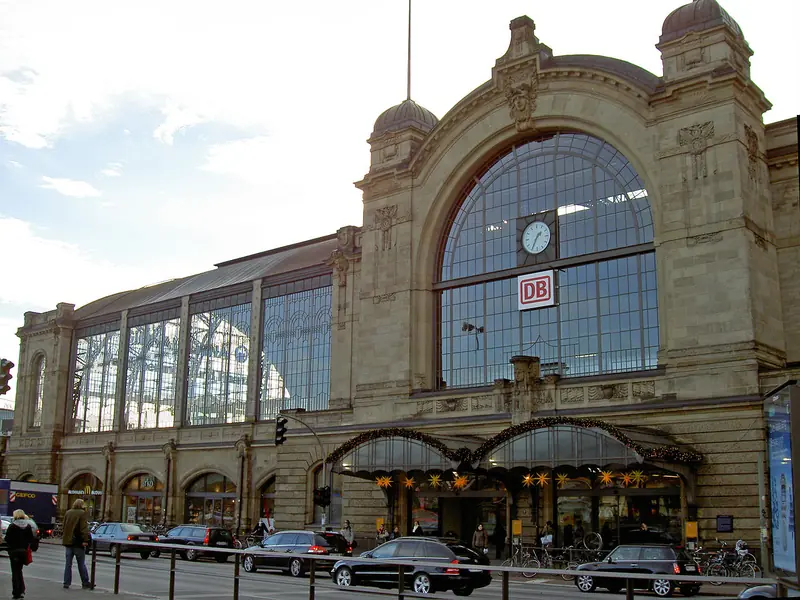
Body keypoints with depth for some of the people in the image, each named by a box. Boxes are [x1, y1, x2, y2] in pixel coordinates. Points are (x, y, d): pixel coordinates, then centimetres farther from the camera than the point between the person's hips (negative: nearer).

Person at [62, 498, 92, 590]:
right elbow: (84, 528, -16)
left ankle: (66, 583, 7)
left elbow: (64, 526, 17)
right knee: (81, 564, 3)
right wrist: (85, 540, -18)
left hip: (68, 541, 5)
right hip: (78, 542, -5)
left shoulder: (68, 513, 9)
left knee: (68, 564, 10)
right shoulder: (82, 513, -10)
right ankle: (85, 583, 9)